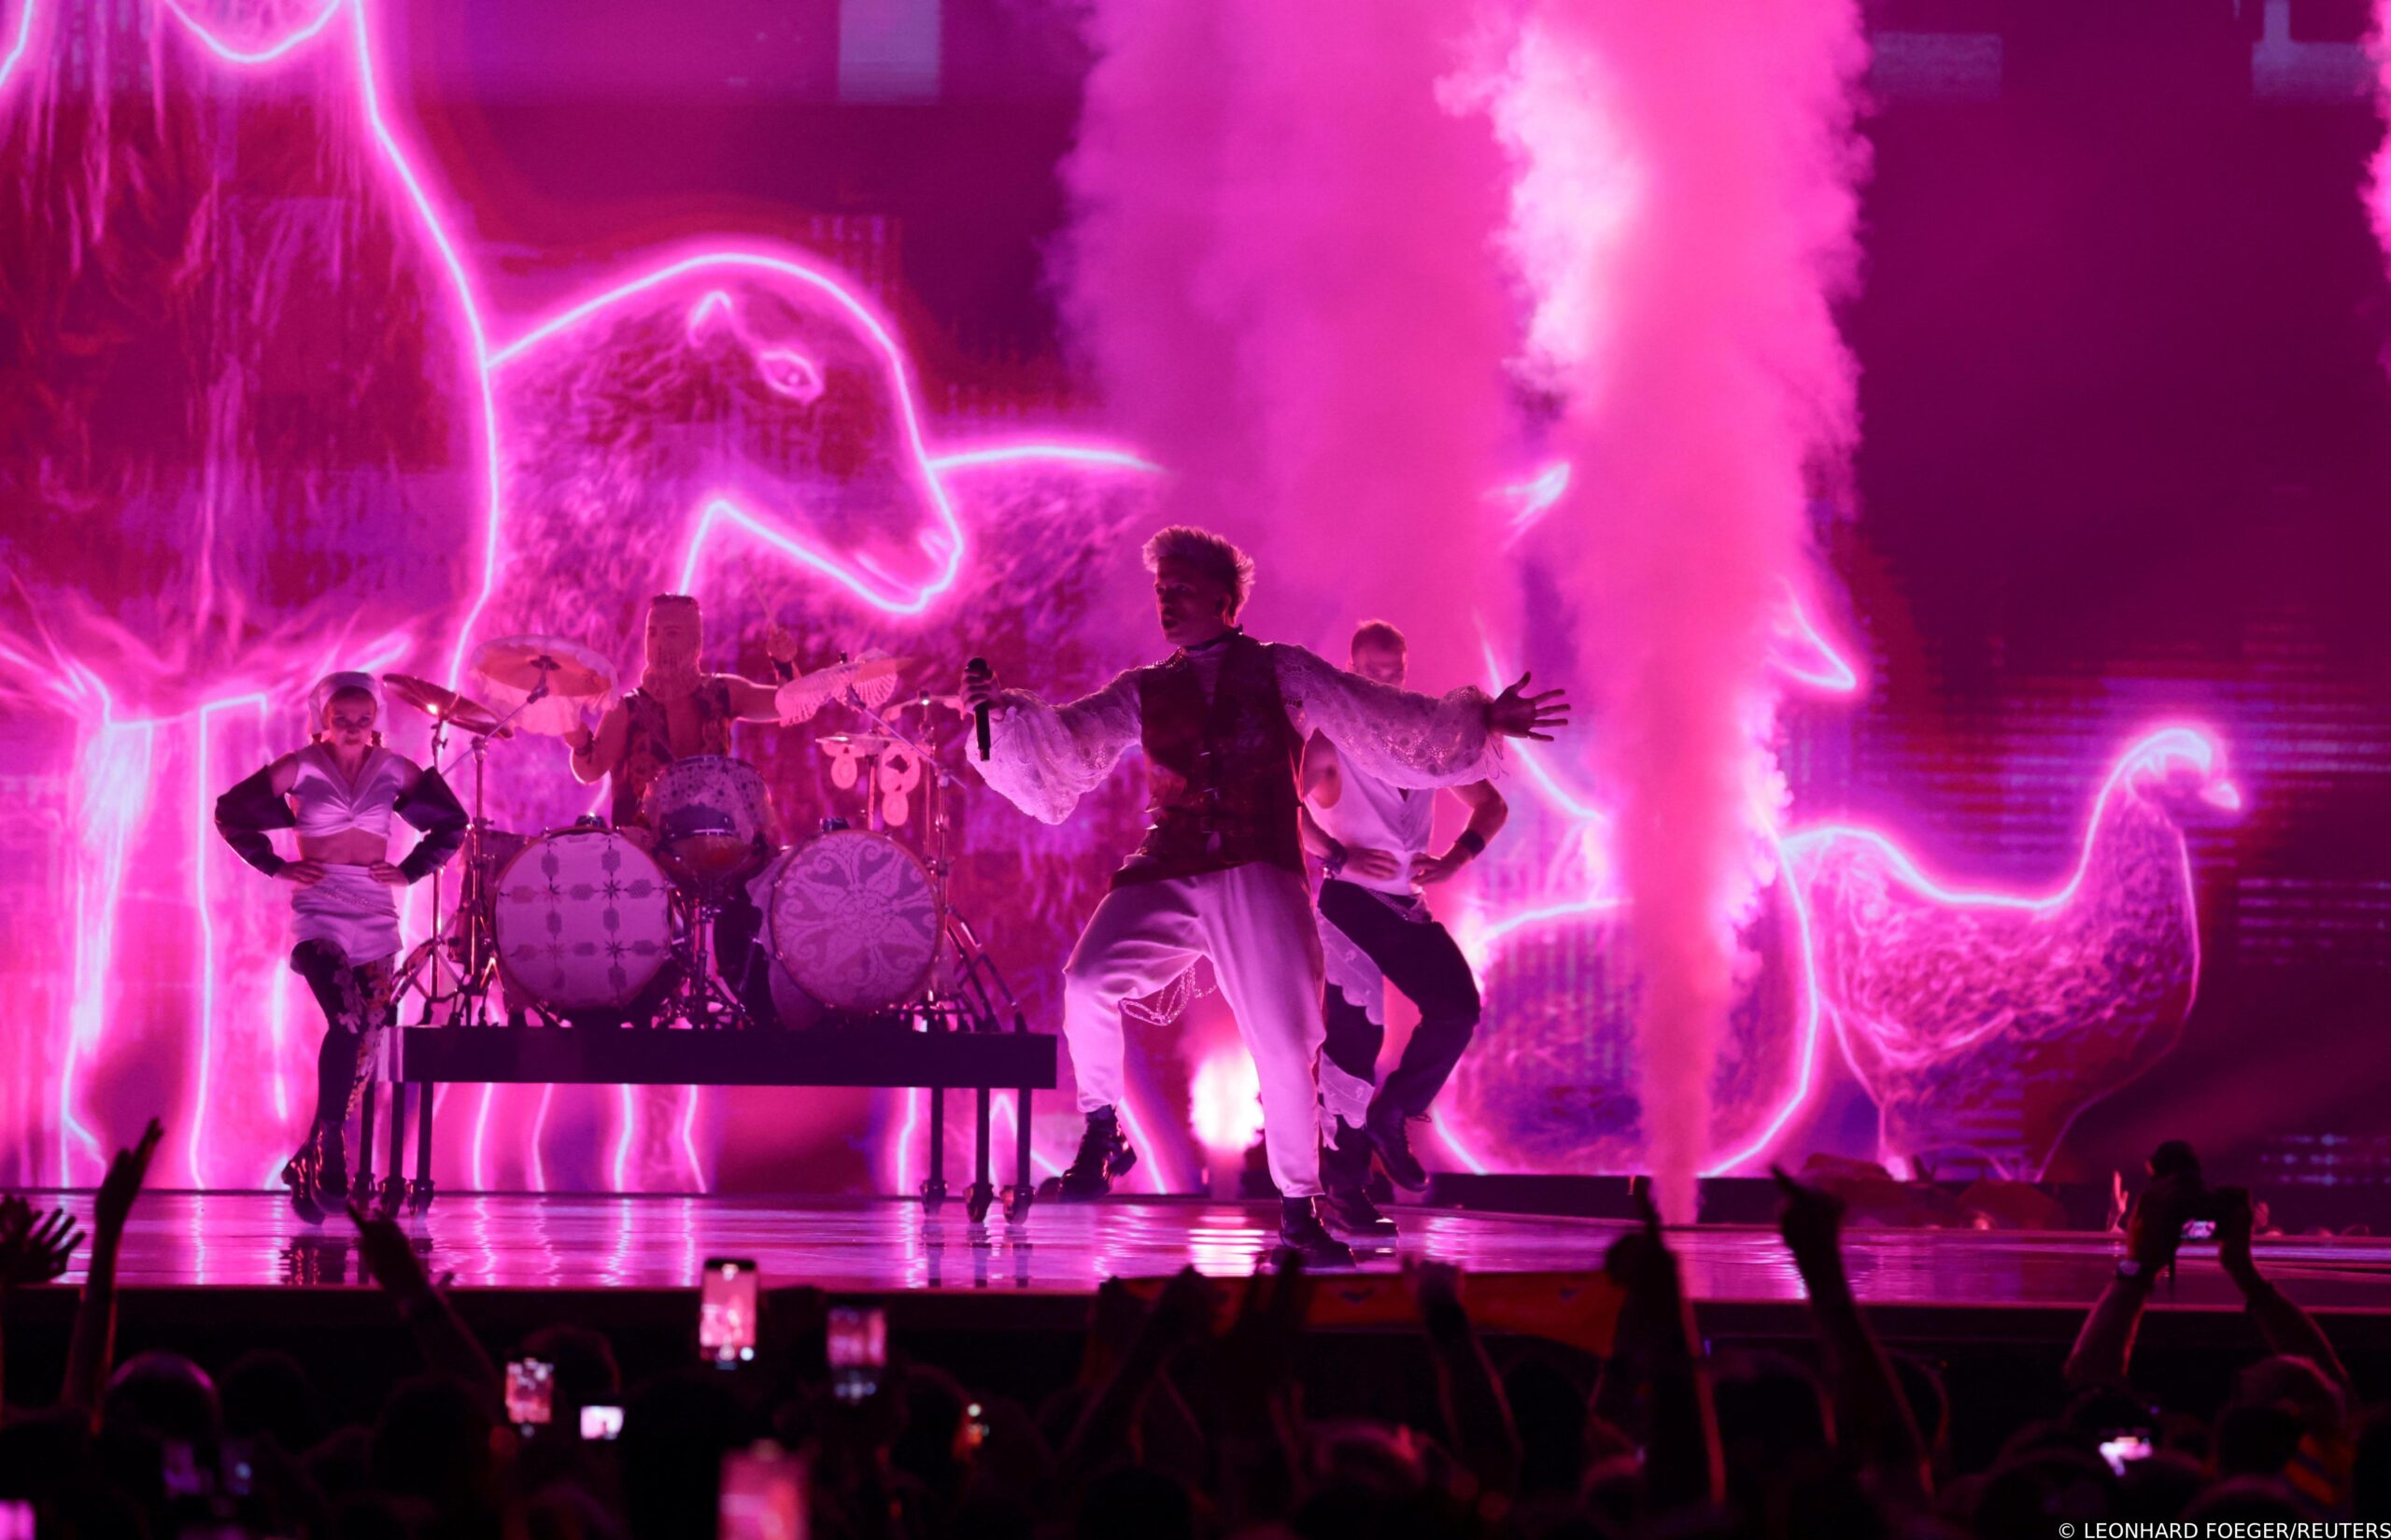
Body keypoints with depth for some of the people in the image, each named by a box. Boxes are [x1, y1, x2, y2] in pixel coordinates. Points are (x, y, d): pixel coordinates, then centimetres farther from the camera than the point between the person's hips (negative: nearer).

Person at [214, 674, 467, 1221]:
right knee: (350, 1018, -25)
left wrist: (411, 870, 7)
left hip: (375, 917, 4)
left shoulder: (395, 772, 7)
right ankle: (327, 1151, -19)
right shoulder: (299, 770, 0)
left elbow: (451, 823, 19)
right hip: (319, 913, -4)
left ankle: (310, 1164, 11)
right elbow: (231, 813, 7)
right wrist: (276, 867, 1)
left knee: (373, 1033, 0)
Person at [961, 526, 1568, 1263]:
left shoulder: (1280, 672, 12)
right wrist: (1006, 710, -13)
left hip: (1260, 878, -1)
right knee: (1088, 981, -24)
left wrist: (1480, 720, -1)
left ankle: (1299, 1213, 10)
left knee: (1286, 1048, -5)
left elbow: (1380, 718, 7)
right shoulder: (1144, 692, 17)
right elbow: (1066, 740, 6)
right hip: (1166, 878, 1)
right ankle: (1101, 1132, -2)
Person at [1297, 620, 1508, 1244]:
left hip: (1405, 906, 5)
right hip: (1347, 902, -5)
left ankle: (1390, 1114, 10)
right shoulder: (1330, 739, -5)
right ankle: (1344, 1191, -6)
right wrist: (1338, 856, -27)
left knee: (1457, 1008, -12)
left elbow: (1491, 804, 17)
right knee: (1353, 1038, -9)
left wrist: (1457, 857, -2)